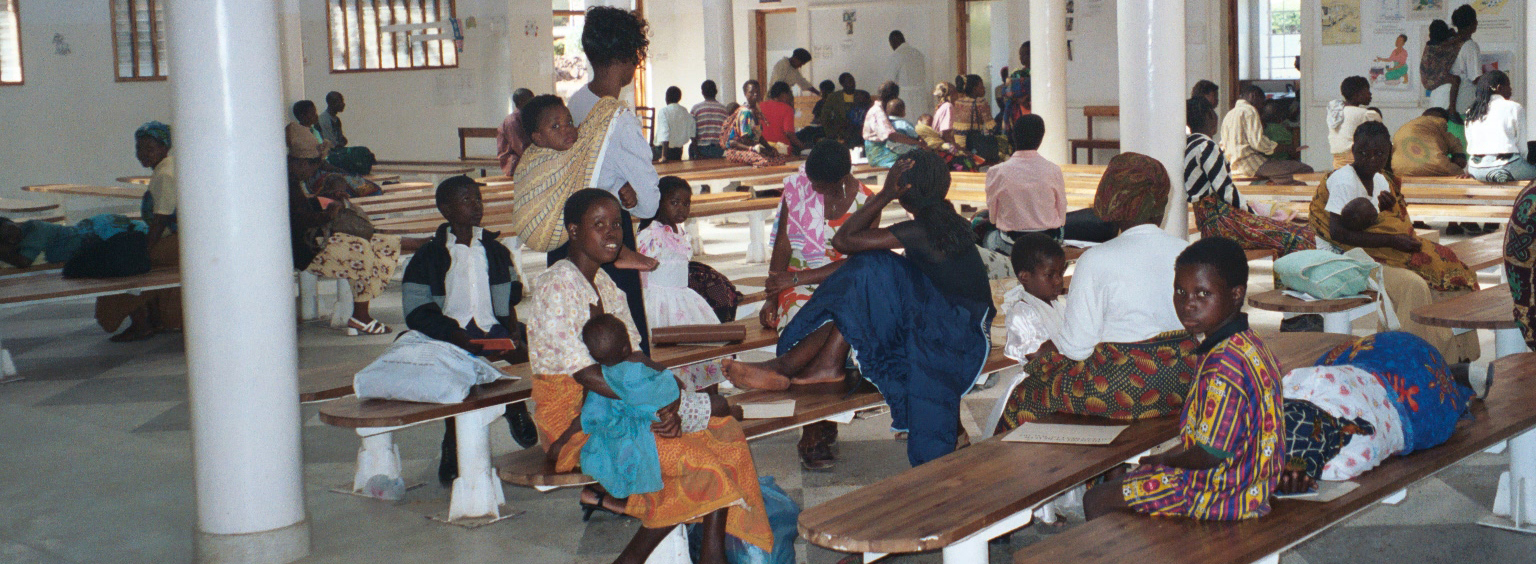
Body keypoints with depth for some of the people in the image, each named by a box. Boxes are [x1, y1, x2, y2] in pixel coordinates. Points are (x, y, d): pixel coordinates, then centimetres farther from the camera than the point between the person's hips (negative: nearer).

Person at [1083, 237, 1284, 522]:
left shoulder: (1225, 364, -30)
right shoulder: (1247, 344, 3)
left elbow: (1210, 453, -28)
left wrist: (1164, 459, -9)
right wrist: (1163, 458, 8)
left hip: (1219, 495, -10)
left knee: (1096, 501, 0)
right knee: (1118, 479, 26)